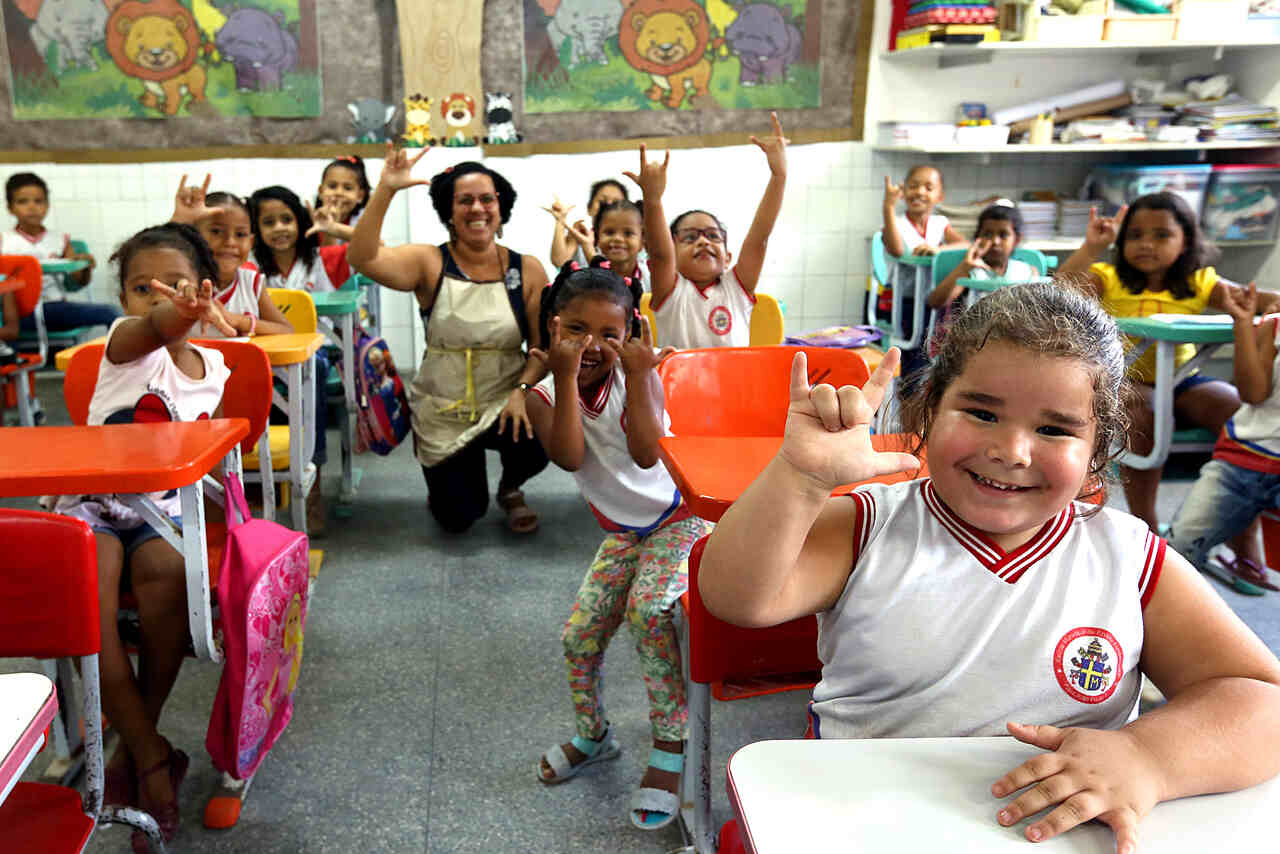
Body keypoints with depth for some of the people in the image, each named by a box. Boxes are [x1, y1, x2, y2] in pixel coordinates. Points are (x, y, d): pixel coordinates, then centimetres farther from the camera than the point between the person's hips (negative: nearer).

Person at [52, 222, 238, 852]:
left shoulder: (214, 368, 8)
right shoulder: (126, 341, -4)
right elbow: (154, 329, -33)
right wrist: (177, 314, -55)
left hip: (164, 508, 2)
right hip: (94, 502, -2)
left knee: (166, 570, -32)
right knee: (86, 585, -32)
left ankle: (136, 741, -13)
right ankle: (153, 758, -19)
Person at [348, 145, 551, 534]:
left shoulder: (527, 270, -4)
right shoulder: (429, 264, -6)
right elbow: (361, 258, -23)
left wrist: (522, 390, -24)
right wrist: (385, 190, -32)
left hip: (503, 403, 0)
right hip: (441, 412, 0)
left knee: (537, 446, -32)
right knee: (457, 518, 2)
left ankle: (510, 488, 7)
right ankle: (444, 482, 41)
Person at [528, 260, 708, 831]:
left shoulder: (637, 376, -15)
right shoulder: (545, 395, -9)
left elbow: (646, 452, -30)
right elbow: (569, 457, -28)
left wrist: (638, 375, -32)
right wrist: (567, 376, -33)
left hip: (681, 516, -4)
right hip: (623, 531, 4)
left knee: (646, 610, -28)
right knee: (579, 634, -2)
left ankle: (670, 746, -11)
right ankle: (592, 735, 28)